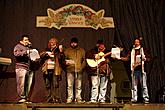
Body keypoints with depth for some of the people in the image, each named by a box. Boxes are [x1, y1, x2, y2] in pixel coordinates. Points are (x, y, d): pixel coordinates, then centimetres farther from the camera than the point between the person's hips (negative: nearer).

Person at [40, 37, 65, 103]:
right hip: (47, 69, 4)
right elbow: (41, 55, 2)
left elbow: (61, 58, -10)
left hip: (55, 70, -4)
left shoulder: (58, 51, 7)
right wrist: (47, 53, -12)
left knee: (55, 84, -10)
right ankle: (49, 98, 15)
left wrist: (61, 51, -23)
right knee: (48, 85, 6)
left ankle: (57, 98, -8)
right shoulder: (47, 50, 16)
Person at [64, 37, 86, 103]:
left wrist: (82, 67, -3)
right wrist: (66, 62, -9)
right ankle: (69, 98, 0)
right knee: (70, 85, -5)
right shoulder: (67, 51, 15)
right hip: (70, 70, 0)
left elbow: (84, 60, 11)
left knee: (78, 86, 1)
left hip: (79, 70, 0)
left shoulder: (82, 50, 15)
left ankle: (78, 99, 6)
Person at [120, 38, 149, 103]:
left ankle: (146, 98, -3)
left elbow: (148, 58, 6)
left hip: (141, 69, -3)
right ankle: (134, 99, 5)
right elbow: (126, 58, 13)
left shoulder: (143, 50, 9)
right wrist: (119, 58, 0)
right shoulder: (132, 51, 17)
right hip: (134, 70, 3)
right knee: (134, 85, 2)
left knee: (143, 85, -5)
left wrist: (145, 59, -16)